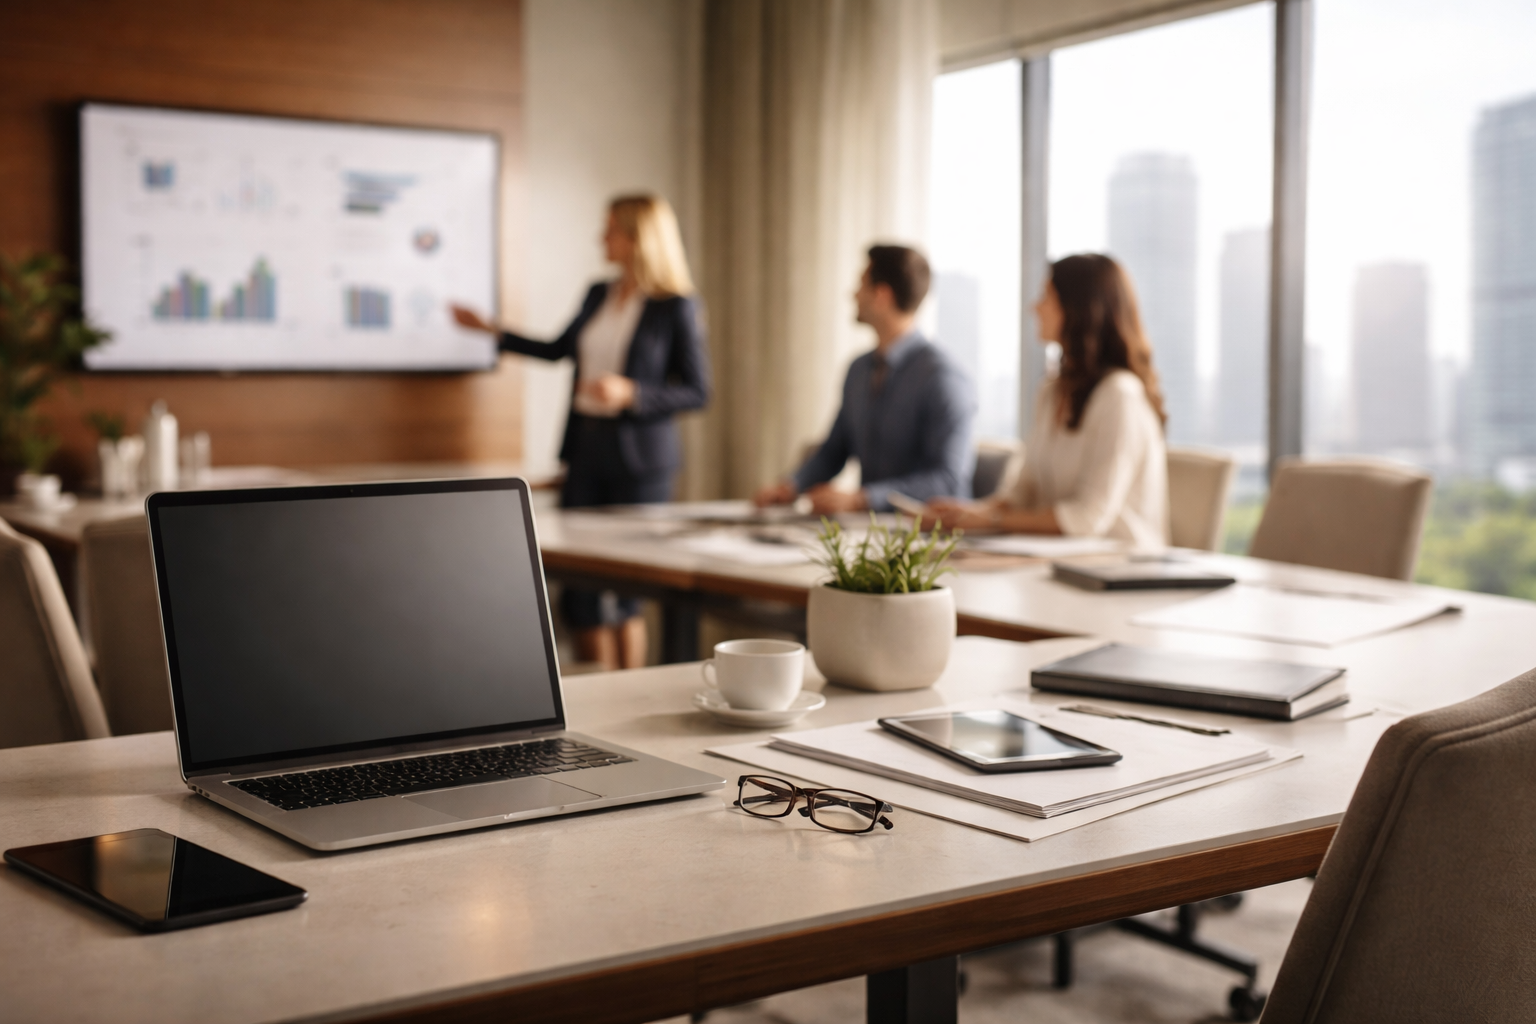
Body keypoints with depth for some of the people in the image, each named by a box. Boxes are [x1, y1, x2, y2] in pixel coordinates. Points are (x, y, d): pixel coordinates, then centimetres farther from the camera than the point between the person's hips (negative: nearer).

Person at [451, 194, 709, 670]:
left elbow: (697, 392, -8)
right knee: (579, 583, 3)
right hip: (586, 447, 6)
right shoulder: (597, 295, 11)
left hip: (638, 456, -6)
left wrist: (630, 393, -20)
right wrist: (489, 328, 27)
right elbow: (558, 349, 26)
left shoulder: (676, 307, -8)